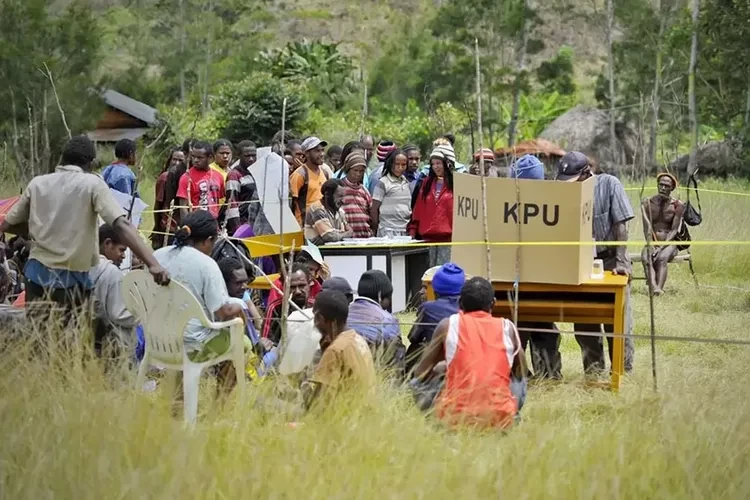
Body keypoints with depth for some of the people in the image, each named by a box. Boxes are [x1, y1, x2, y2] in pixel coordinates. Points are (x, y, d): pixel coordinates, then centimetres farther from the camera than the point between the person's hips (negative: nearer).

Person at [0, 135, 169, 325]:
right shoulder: (92, 184, -5)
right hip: (71, 280, -4)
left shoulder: (37, 183, 7)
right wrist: (152, 263, -27)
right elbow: (121, 226, -19)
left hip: (37, 274, 4)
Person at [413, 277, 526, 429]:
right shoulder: (507, 328, 6)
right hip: (500, 418, 2)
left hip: (454, 416, -2)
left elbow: (421, 373, 12)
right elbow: (520, 372, 21)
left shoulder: (448, 325, 4)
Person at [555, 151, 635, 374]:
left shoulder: (609, 184, -10)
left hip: (610, 260, -4)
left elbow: (621, 225, -11)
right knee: (583, 320, 4)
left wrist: (621, 262, -17)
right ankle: (593, 372, 13)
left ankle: (623, 371, 4)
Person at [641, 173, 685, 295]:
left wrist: (661, 247, -18)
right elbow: (647, 229, -2)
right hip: (652, 242, 1)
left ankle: (659, 288, -54)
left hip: (669, 243, -1)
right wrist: (651, 247, -17)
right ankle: (654, 288, -55)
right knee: (645, 258, -33)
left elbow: (674, 230, -6)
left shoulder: (677, 206, 0)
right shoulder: (647, 204, 5)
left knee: (662, 258, -35)